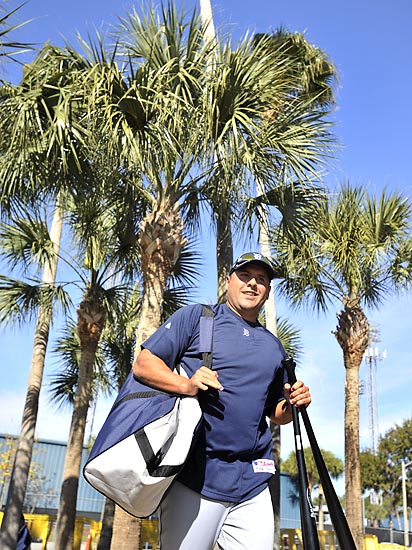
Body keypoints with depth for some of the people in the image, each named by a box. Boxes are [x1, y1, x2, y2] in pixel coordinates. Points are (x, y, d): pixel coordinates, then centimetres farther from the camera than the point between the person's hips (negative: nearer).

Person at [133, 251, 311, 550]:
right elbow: (143, 363, -3)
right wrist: (185, 384, -20)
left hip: (253, 484, 5)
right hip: (195, 478, -5)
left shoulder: (273, 346, 20)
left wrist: (292, 403, 2)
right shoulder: (197, 316, 4)